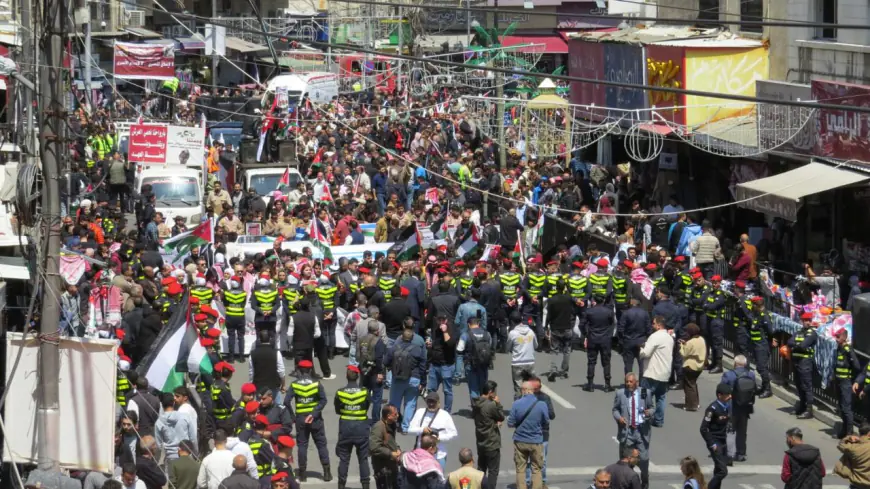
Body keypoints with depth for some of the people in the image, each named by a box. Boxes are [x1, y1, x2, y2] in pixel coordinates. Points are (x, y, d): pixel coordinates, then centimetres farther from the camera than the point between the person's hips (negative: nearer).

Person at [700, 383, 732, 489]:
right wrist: (711, 444, -16)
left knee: (719, 472, 13)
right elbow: (703, 429, -18)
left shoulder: (727, 406, 3)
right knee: (722, 471, -13)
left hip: (723, 442, 8)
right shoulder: (713, 408, -20)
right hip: (715, 443, -8)